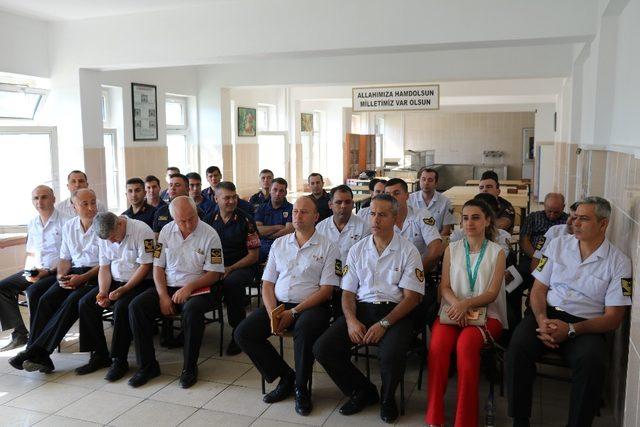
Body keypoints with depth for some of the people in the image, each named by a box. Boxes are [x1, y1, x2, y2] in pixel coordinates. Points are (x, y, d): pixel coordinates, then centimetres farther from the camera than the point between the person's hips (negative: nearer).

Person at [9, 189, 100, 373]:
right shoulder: (68, 226, 14)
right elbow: (65, 257, 19)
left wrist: (82, 278, -16)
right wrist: (61, 275, -1)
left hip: (96, 274, -5)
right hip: (74, 273, 6)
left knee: (72, 301, -30)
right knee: (46, 299, -19)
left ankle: (36, 350, -25)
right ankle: (39, 356, -21)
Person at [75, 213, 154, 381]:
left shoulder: (141, 230, -16)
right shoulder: (104, 236, 5)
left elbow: (145, 266, -17)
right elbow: (104, 268, 7)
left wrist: (123, 289, -20)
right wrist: (103, 292, -10)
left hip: (139, 282, -7)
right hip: (115, 281, 7)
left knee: (121, 307, -31)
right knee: (85, 303, -10)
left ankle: (119, 360, -15)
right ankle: (99, 355, 0)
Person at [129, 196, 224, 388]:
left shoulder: (209, 234, -7)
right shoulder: (166, 231, 5)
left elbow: (214, 274, -7)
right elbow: (158, 267, 7)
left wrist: (189, 287, -20)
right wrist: (163, 296, -7)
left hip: (198, 289, -4)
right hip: (168, 287, 4)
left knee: (192, 310, -36)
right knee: (136, 306, -18)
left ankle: (189, 368, -18)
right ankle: (147, 365, -7)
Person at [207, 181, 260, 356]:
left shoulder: (245, 221, -3)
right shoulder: (210, 220, 8)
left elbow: (253, 255, -4)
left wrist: (230, 269, -13)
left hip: (241, 267, -3)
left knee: (231, 283, -36)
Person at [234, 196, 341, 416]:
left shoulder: (328, 247, 1)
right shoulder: (279, 244, 15)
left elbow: (326, 290, -6)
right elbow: (267, 284, 11)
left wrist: (293, 312, -15)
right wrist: (272, 314, -7)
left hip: (311, 306, -5)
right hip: (278, 304, 5)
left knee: (304, 330, -37)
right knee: (243, 333, -15)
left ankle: (301, 387, -10)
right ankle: (286, 376, 2)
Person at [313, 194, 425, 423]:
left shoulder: (408, 251, 0)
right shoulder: (357, 250, 11)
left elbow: (412, 297, -5)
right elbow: (348, 292, 10)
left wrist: (384, 324, -18)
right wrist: (351, 320, -11)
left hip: (395, 312, -4)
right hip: (361, 309, 4)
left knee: (392, 354, -33)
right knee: (322, 349, -16)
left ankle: (387, 398, 3)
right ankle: (363, 391, 9)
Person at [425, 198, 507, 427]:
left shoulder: (497, 252, 7)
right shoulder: (451, 249, 14)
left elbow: (492, 293, -2)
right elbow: (444, 287, 8)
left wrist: (466, 303, -20)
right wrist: (457, 304, -14)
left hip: (486, 314, -2)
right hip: (453, 311, 2)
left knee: (466, 344, -35)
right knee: (437, 345, -30)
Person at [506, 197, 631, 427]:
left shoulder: (619, 262, 2)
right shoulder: (559, 244, 11)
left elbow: (613, 319, -1)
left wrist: (571, 330, -17)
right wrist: (542, 320, -11)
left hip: (584, 325, -2)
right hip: (547, 315, 2)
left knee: (592, 361, -35)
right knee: (518, 347, -29)